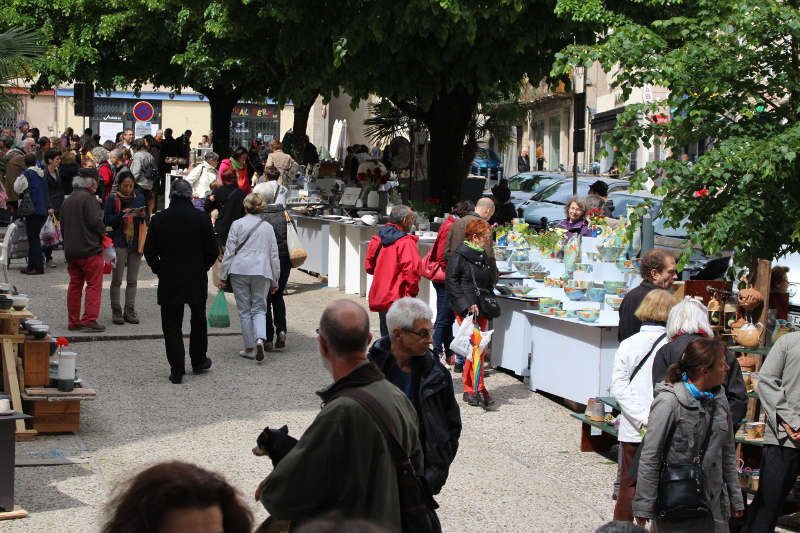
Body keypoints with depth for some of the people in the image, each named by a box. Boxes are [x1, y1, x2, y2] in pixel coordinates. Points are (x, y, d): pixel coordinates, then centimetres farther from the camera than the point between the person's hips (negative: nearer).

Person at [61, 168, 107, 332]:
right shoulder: (88, 197, -10)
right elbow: (96, 221, -18)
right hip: (89, 249, -8)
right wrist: (103, 232, 1)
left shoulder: (67, 200, 15)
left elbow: (63, 227, 19)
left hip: (70, 250, 8)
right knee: (94, 285, -4)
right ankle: (89, 320, -10)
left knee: (75, 285, 12)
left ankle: (73, 322, 14)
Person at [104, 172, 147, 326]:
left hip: (136, 243, 3)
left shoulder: (139, 198, 11)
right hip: (119, 243, -3)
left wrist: (142, 217, -10)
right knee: (117, 280, -3)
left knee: (132, 280, 4)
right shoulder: (113, 199, 1)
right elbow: (108, 221, -5)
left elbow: (144, 223, 13)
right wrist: (122, 214, -20)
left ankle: (129, 310, 9)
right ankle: (116, 311, 3)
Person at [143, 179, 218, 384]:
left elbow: (149, 251, -2)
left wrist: (159, 270, 12)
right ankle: (199, 361, 31)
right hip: (197, 281, 1)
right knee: (198, 321, 20)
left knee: (172, 325, 4)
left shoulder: (159, 219, -6)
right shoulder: (202, 218, -6)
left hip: (169, 282, -1)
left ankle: (177, 370, 0)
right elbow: (213, 251, -3)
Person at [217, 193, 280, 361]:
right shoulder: (268, 227, 10)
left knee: (244, 311, 7)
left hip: (239, 271, -2)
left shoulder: (237, 224, 1)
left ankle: (249, 348, 9)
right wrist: (274, 281, 20)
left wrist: (222, 276, 4)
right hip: (261, 272, 2)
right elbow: (274, 256, 13)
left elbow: (229, 251, -1)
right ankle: (260, 338, -19)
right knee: (259, 308, 7)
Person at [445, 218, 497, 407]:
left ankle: (469, 389, 13)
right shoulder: (460, 255, -9)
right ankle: (479, 389, -9)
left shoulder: (482, 255, 15)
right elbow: (451, 280, -13)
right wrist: (467, 304, -17)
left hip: (480, 308, 8)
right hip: (465, 309, -8)